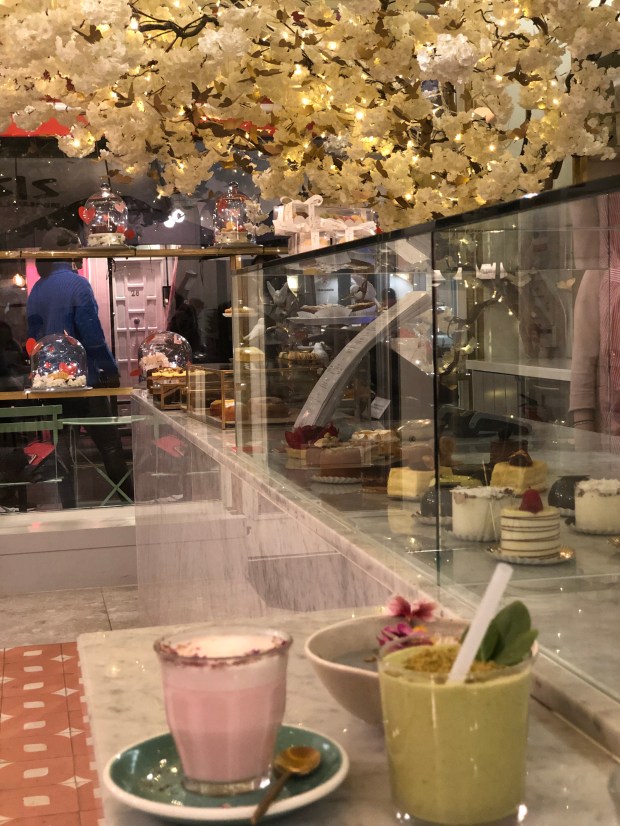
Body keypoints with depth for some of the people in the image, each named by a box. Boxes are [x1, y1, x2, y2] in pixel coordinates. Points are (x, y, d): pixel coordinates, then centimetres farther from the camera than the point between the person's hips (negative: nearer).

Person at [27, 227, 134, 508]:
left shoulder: (36, 290, 8)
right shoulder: (77, 284, -13)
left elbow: (33, 337, 14)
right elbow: (92, 334, -17)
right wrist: (112, 371, -9)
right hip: (84, 379, -6)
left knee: (61, 449, 9)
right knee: (110, 446, 4)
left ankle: (67, 508, 12)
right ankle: (130, 502, 12)